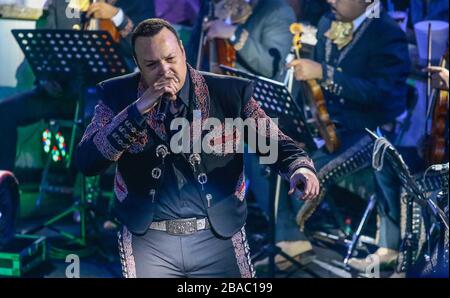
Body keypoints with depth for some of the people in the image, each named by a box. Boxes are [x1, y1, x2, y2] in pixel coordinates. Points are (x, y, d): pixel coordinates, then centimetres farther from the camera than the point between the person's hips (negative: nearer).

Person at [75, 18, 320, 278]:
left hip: (219, 238, 0)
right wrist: (139, 109, -19)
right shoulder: (118, 95, -1)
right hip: (148, 240, 0)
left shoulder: (230, 92, -2)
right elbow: (87, 163, -9)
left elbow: (274, 141, 3)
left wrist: (300, 166, -20)